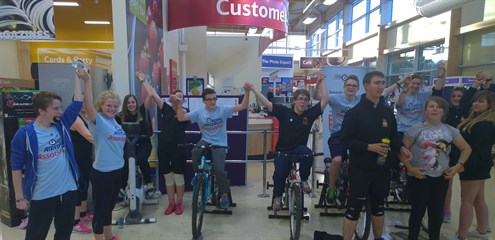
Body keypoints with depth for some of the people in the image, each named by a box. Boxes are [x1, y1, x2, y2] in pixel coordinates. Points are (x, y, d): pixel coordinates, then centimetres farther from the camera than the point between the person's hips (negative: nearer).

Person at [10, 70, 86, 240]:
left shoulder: (61, 125, 2)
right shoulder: (24, 134, -11)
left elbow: (77, 102, 3)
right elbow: (16, 168, -7)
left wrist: (78, 77, 1)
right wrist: (19, 198, -6)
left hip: (68, 190, 5)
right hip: (42, 196, -4)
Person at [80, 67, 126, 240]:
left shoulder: (115, 122, 7)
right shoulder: (97, 120, -12)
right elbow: (88, 105, -31)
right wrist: (87, 80, -37)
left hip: (117, 171, 7)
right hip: (101, 173, -7)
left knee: (109, 206, 22)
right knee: (100, 209, 7)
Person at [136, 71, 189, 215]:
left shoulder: (185, 111, 0)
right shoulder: (166, 109, 7)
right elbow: (153, 94, 7)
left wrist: (179, 104, -38)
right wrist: (142, 80, 9)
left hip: (178, 148, -3)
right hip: (164, 147, 3)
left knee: (178, 177, 6)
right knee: (168, 177, 11)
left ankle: (179, 204, 20)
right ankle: (171, 203, 24)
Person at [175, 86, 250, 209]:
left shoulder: (223, 109, -6)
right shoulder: (198, 112, 0)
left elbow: (242, 106, -12)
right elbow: (181, 118, -4)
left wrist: (247, 91, -25)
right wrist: (179, 104, -15)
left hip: (220, 145, -2)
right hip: (206, 141, 2)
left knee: (219, 170, -20)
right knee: (195, 152, -32)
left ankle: (224, 194, 11)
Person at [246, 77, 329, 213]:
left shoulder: (310, 114, -2)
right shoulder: (284, 112, -7)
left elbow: (325, 100, -4)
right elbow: (266, 103, -11)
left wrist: (321, 82, -6)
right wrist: (253, 89, -16)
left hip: (299, 148, 1)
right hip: (283, 151, -1)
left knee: (307, 153, -33)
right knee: (279, 174, -16)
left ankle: (304, 180, -8)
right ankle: (277, 197, 14)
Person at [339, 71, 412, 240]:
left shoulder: (388, 112, 7)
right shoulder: (355, 112, -10)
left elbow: (393, 136, 14)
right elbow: (345, 140, -14)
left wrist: (401, 148, -5)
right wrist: (369, 147, -23)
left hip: (382, 168, 6)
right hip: (360, 169, -5)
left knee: (379, 206, 20)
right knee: (354, 208, 1)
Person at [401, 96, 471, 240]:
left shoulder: (450, 130, 4)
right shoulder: (415, 129, -7)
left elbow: (466, 149, 13)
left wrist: (458, 166, 1)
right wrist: (410, 168, -15)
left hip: (441, 177, 4)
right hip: (419, 177, -3)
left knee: (437, 211, 13)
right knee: (418, 210, 4)